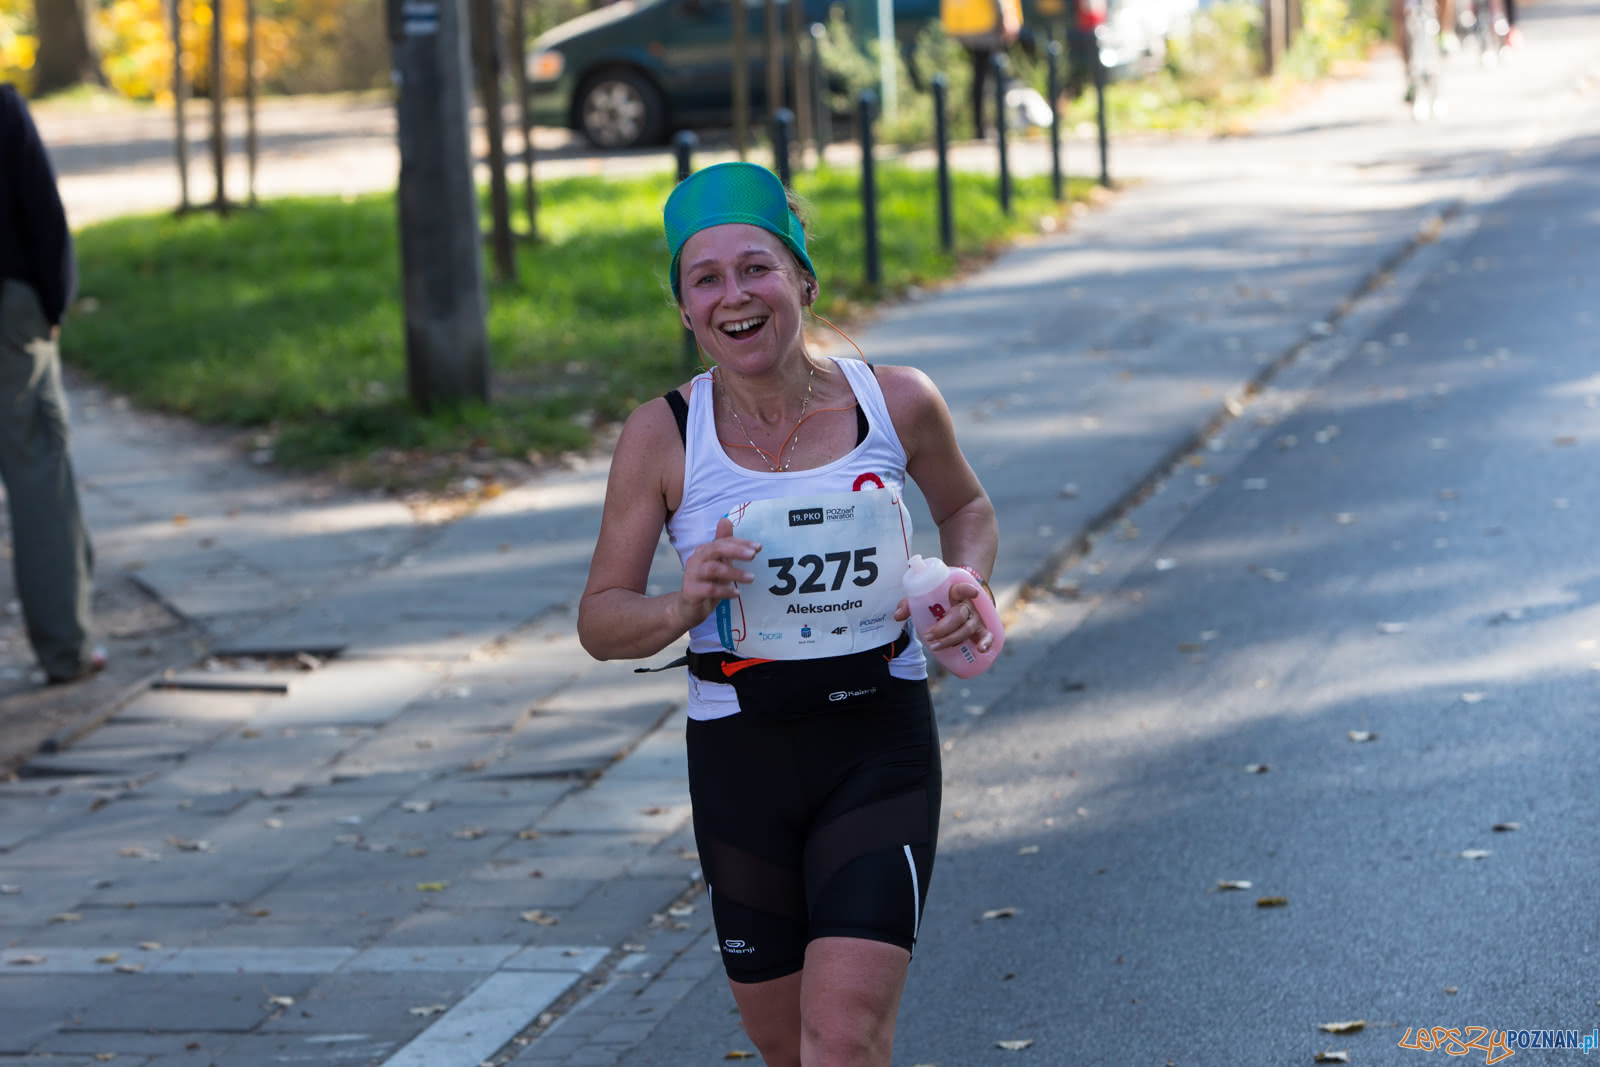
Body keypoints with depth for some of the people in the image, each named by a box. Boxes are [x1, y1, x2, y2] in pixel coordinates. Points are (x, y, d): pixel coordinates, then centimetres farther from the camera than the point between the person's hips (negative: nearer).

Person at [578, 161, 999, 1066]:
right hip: (740, 757, 1)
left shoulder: (897, 404, -5)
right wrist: (684, 608, -23)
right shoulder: (663, 437, -8)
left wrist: (970, 586, -4)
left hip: (881, 749, -1)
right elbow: (600, 621, -2)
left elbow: (967, 507, 17)